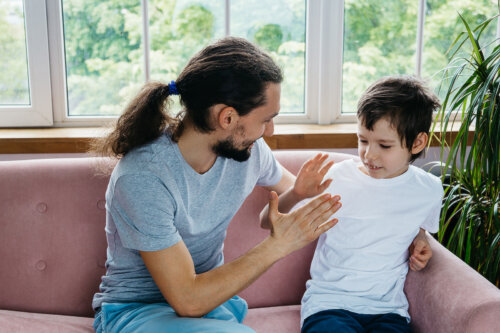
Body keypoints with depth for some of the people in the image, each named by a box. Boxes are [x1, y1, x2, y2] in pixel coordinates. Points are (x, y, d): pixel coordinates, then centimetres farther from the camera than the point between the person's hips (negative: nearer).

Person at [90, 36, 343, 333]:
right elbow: (188, 300, -24)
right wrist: (277, 246, -22)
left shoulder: (248, 147, -6)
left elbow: (289, 187, 19)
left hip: (212, 296, 6)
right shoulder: (143, 178, -27)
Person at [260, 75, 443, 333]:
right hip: (328, 301, -2)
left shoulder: (429, 191, 4)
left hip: (388, 309, 2)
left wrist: (419, 247, 6)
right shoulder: (335, 178, -6)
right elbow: (268, 222, -3)